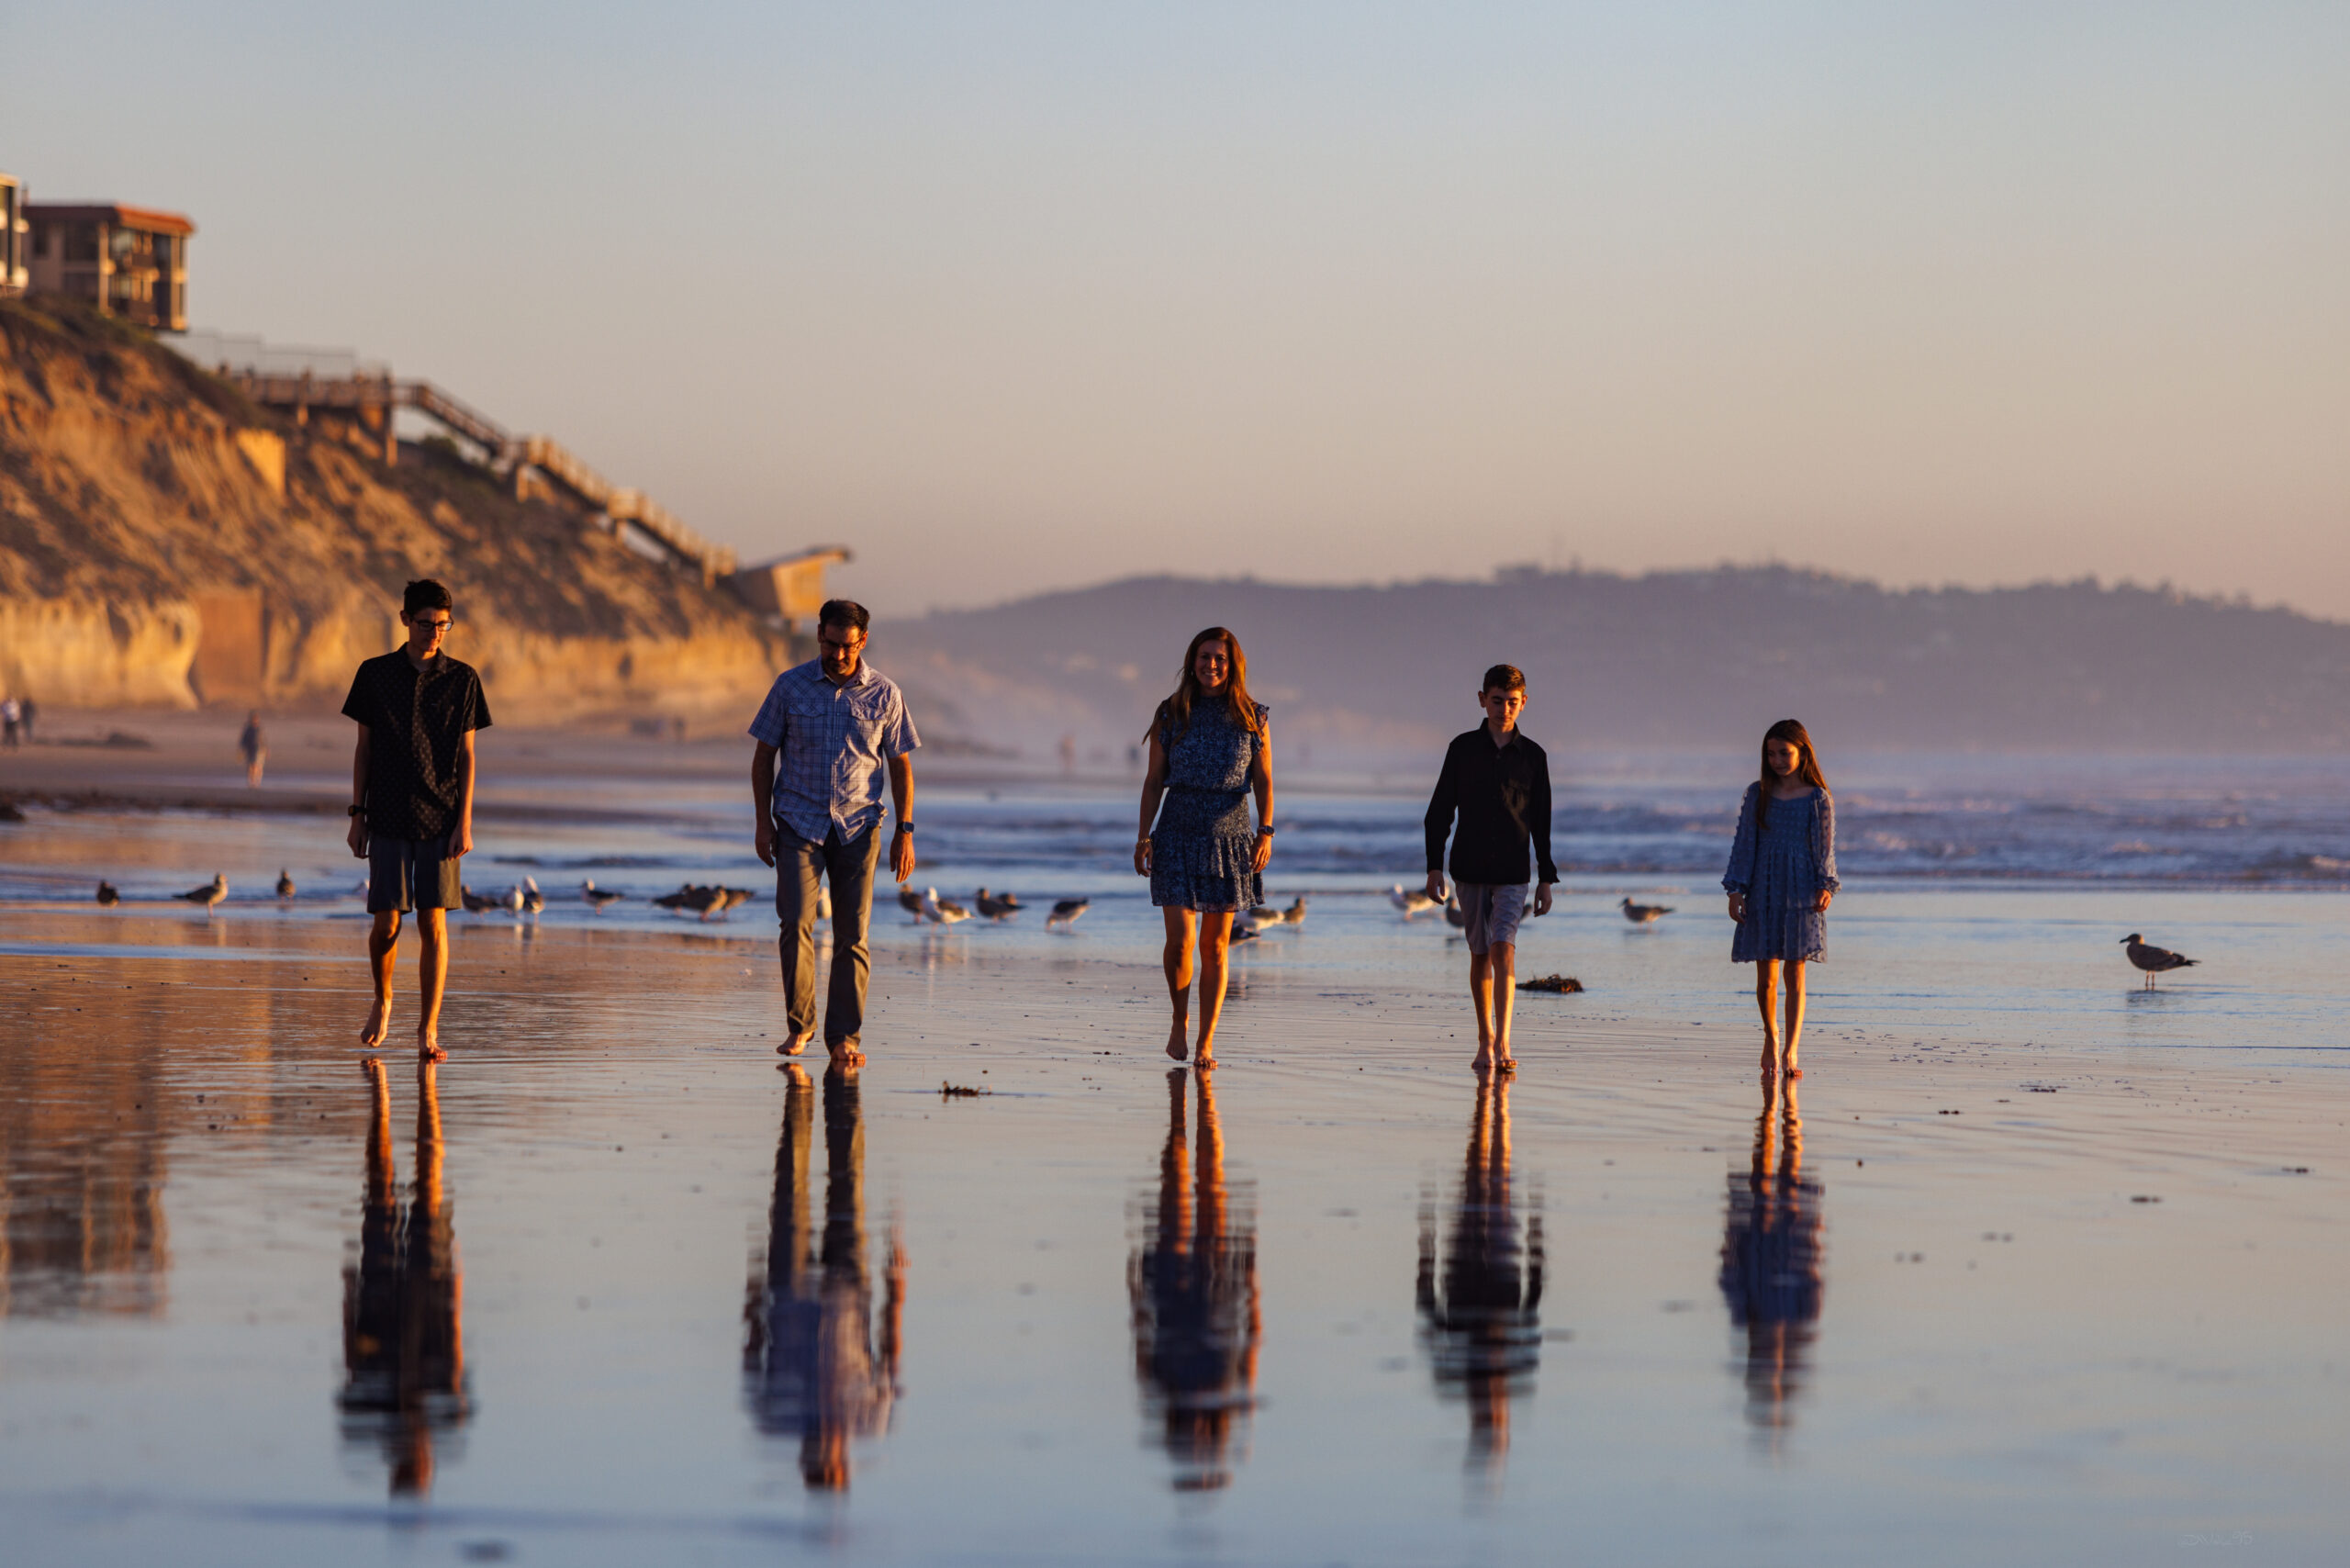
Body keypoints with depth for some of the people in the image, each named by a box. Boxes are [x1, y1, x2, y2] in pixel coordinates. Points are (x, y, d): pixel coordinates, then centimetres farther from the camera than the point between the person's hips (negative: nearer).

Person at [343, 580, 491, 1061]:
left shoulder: (462, 679, 3)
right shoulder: (375, 674, 3)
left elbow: (466, 755, 4)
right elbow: (364, 750, 7)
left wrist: (465, 822, -3)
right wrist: (357, 815, 2)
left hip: (440, 820, 0)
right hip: (388, 819, 0)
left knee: (434, 922, -5)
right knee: (387, 923, -1)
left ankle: (429, 1029, -3)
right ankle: (383, 1002, 26)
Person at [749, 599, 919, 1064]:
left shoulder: (884, 694, 1)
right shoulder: (790, 686, 0)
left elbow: (900, 765, 7)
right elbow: (765, 755, 6)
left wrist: (905, 832, 2)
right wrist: (762, 821, 0)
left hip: (857, 827, 1)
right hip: (798, 821, -1)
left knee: (852, 934, -3)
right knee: (796, 923, -14)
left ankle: (843, 1036, 4)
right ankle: (799, 1025, 1)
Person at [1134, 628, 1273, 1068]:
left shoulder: (1251, 717, 1)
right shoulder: (1171, 716, 1)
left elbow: (1263, 780, 3)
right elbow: (1154, 780, 4)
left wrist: (1265, 831, -9)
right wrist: (1143, 835, -3)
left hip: (1229, 839, 1)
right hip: (1178, 836, 0)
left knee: (1215, 948, 2)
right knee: (1180, 941, -9)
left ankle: (1206, 1042, 9)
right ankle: (1180, 1019, 17)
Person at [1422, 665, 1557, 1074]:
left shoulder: (1532, 756, 2)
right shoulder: (1462, 749, 1)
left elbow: (1541, 822, 7)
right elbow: (1440, 810, 5)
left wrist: (1546, 878, 5)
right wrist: (1434, 866, -1)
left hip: (1513, 872, -1)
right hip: (1470, 870, 1)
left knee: (1503, 948, -16)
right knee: (1480, 954, 7)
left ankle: (1503, 1044, -21)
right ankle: (1485, 1040, 20)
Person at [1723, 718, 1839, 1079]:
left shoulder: (1818, 799, 2)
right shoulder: (1758, 794, 7)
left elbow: (1824, 847, 2)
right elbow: (1745, 842, 7)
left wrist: (1825, 886, -12)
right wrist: (1736, 890, 1)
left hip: (1801, 893, -2)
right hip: (1763, 891, 2)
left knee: (1795, 972, -5)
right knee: (1765, 976, 3)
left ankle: (1789, 1052, -8)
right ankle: (1770, 1035, 27)